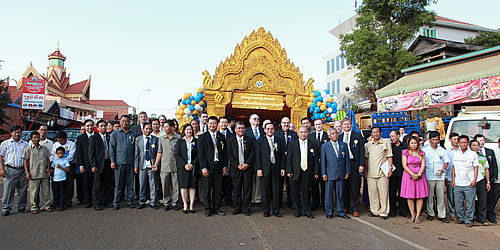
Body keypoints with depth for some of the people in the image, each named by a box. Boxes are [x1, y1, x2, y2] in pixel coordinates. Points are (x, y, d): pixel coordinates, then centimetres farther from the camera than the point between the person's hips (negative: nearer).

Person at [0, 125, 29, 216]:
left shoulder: (25, 144, 14)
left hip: (23, 170, 3)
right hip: (10, 170, -3)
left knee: (23, 190, 6)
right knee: (8, 190, -3)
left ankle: (22, 207, 17)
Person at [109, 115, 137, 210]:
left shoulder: (133, 134, 9)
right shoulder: (115, 134, 7)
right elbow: (112, 148, 5)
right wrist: (112, 161, -3)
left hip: (130, 162, 1)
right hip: (119, 162, -1)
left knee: (130, 183, 5)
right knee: (118, 184, 3)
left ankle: (130, 201, 14)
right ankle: (116, 202, 11)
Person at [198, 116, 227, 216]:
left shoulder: (221, 137, 12)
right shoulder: (202, 137, 2)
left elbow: (224, 152, 12)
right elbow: (201, 153, -3)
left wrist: (224, 166, 4)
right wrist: (203, 167, -11)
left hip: (219, 166, 3)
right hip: (208, 167, -3)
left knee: (218, 188, 5)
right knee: (207, 189, 3)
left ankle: (216, 207, 16)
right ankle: (208, 208, 14)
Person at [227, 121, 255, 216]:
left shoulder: (249, 140, 8)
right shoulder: (230, 140, 6)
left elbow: (252, 153, 1)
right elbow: (229, 155, 1)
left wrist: (247, 164, -11)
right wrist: (237, 165, -9)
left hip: (248, 168, 0)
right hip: (236, 168, 0)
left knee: (247, 189, 2)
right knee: (236, 189, 4)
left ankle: (246, 209, 12)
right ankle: (237, 207, 18)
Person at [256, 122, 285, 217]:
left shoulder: (279, 141, 9)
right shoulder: (260, 141, 4)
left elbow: (282, 155, 9)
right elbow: (258, 156, 0)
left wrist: (282, 168, 2)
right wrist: (259, 169, -7)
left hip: (276, 168, 2)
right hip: (265, 168, -1)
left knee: (276, 190, 4)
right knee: (266, 190, 4)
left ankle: (276, 210, 15)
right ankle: (266, 210, 15)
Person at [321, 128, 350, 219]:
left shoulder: (344, 145, 9)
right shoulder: (324, 146, 3)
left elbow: (347, 159, 10)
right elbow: (323, 161, 1)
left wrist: (347, 172, 4)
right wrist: (323, 174, -5)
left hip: (341, 173, 2)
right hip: (330, 174, -2)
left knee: (340, 193, 7)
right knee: (329, 193, 3)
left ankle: (340, 212, 19)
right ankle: (329, 212, 14)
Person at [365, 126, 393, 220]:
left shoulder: (386, 143, 5)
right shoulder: (368, 144, 13)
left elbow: (389, 157, 2)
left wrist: (390, 168, -7)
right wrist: (365, 170, 10)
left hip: (383, 172, -3)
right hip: (371, 172, 3)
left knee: (383, 192, -2)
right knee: (372, 192, 6)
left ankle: (384, 212, 6)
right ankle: (374, 210, 16)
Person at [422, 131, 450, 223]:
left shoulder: (442, 150, 10)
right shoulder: (425, 150, 2)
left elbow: (446, 162, 13)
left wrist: (442, 169, -4)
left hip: (440, 177, 2)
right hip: (429, 177, -2)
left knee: (441, 196, 2)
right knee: (430, 196, 3)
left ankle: (441, 215, 10)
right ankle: (430, 213, 14)